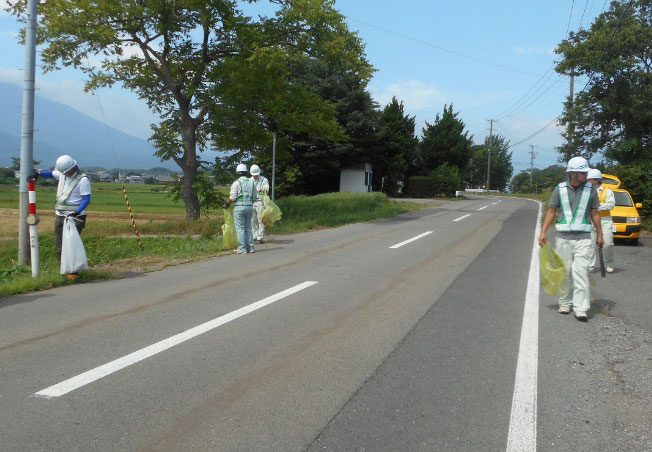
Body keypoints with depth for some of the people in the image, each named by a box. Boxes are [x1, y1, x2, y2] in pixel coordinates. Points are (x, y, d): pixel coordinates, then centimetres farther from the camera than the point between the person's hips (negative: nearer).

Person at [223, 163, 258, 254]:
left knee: (240, 228, -2)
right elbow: (255, 197, 12)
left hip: (239, 207, -5)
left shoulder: (236, 183, -9)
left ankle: (242, 249, -3)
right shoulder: (252, 182, 8)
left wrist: (227, 204, 3)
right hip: (249, 207, 5)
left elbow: (232, 197, -12)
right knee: (248, 228, 13)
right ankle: (250, 247, 13)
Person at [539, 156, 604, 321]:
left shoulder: (591, 190, 4)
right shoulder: (559, 189, 2)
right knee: (564, 272, 6)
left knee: (581, 272, -9)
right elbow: (551, 212, 4)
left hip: (583, 238, 0)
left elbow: (594, 214, 10)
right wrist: (543, 232, -4)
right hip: (563, 238, 1)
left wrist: (600, 235, 10)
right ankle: (565, 303, 21)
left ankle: (580, 308, -10)